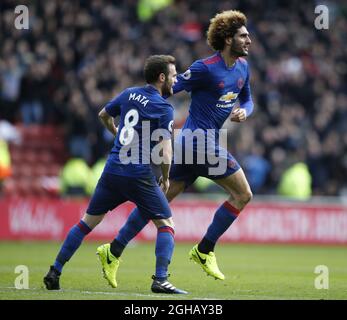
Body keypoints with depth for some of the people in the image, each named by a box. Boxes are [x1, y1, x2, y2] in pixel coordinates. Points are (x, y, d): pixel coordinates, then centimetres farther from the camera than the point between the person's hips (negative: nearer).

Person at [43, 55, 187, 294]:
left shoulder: (129, 94, 12)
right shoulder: (164, 108, -7)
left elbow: (104, 115, 30)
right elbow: (165, 151, -14)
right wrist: (165, 179, 3)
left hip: (112, 171, 6)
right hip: (139, 176, -6)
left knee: (88, 222, 14)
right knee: (166, 225, 4)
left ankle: (54, 273, 13)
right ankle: (160, 279, -12)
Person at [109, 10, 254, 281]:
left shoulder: (243, 66, 12)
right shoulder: (206, 68, -14)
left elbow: (248, 100, 23)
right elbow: (168, 89, -12)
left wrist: (244, 112, 1)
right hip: (201, 141, -8)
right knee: (243, 195, -4)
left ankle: (115, 250, 7)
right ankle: (204, 251, 4)